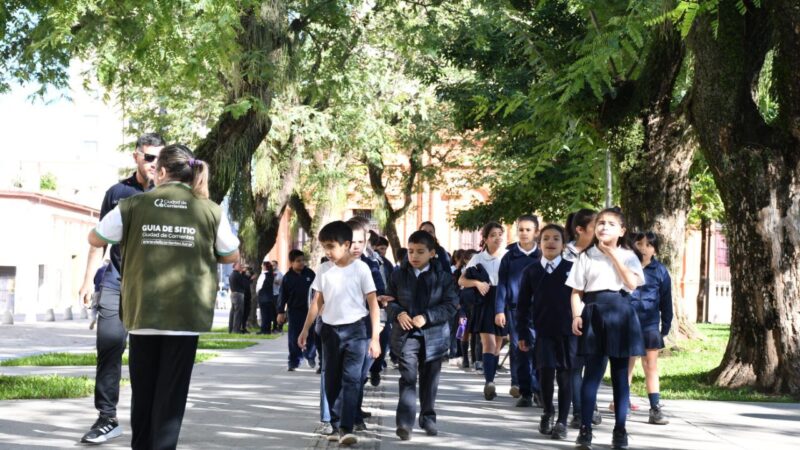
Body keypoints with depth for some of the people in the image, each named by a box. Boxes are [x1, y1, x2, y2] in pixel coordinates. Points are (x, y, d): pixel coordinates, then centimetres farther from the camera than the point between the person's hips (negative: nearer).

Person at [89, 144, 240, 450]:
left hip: (142, 312, 1)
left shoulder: (134, 205, -1)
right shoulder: (210, 210, -2)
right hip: (186, 312, -1)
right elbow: (232, 256, 9)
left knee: (142, 390, 14)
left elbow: (95, 239, 11)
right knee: (171, 391, 4)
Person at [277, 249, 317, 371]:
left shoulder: (310, 273, 0)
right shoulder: (288, 277, -3)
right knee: (294, 338, 1)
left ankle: (310, 355, 30)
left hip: (309, 309, 1)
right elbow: (283, 296, 0)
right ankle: (293, 362, 8)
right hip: (294, 310, -1)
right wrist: (281, 311, -3)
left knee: (311, 336, 4)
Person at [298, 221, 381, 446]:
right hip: (330, 330, 5)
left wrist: (375, 336, -11)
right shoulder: (325, 272, 5)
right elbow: (317, 303, 13)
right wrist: (305, 330, 11)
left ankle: (347, 428, -14)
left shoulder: (360, 268, -7)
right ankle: (336, 425, 17)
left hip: (355, 329, -5)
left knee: (351, 379, -11)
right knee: (332, 382, 9)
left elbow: (373, 303, -7)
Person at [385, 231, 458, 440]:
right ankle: (405, 422, -13)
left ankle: (428, 418, 26)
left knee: (430, 380, 12)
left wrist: (427, 317, -18)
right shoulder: (398, 274, 2)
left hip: (434, 335, 1)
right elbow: (389, 300, 9)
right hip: (406, 334, 0)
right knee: (408, 378, -10)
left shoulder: (443, 275, -3)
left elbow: (451, 305, -7)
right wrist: (398, 313, -12)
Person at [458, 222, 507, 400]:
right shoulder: (478, 258, 3)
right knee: (489, 344, -15)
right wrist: (477, 283, -14)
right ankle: (489, 383, -24)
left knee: (497, 346, 10)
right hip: (485, 303, -2)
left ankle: (490, 383, 20)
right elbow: (461, 281, 4)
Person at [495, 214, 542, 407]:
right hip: (515, 309, 1)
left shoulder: (542, 256, 5)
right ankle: (525, 392, 7)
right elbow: (502, 284, 6)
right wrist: (499, 310, 0)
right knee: (518, 350, 1)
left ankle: (538, 389, 5)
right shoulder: (509, 257, 7)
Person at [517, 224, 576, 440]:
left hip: (568, 331, -1)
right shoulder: (531, 271, 6)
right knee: (546, 372, -8)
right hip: (543, 332, 1)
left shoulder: (572, 269, 1)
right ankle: (548, 412, 17)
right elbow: (523, 304, 9)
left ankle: (562, 421, 11)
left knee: (565, 375, 1)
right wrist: (523, 333, 6)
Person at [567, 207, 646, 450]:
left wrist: (614, 255, -8)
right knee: (593, 371, -4)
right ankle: (585, 429, -1)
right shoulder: (587, 256, 6)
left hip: (620, 313, 1)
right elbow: (576, 291, 5)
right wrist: (576, 316, -10)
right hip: (594, 313, -1)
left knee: (620, 373, 5)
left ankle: (620, 430, 12)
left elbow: (632, 283, -10)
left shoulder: (628, 256, 8)